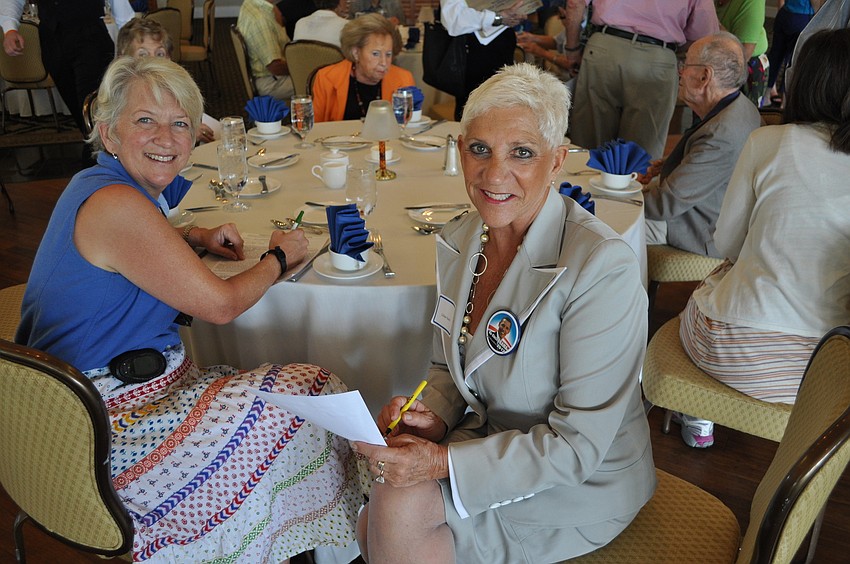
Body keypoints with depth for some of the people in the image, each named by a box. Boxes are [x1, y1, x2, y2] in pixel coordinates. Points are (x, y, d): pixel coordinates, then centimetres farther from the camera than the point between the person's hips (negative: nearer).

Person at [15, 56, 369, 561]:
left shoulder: (100, 184, 8)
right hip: (113, 425, -10)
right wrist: (279, 257, 0)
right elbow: (220, 304, -18)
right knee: (315, 396, -6)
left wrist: (196, 236, 12)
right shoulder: (115, 204, -22)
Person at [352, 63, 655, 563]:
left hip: (583, 485, -5)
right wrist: (431, 416, -12)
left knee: (400, 506, -23)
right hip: (491, 442, 6)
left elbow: (579, 446, -23)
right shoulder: (460, 241, -3)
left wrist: (444, 462, -26)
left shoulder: (603, 269, -26)